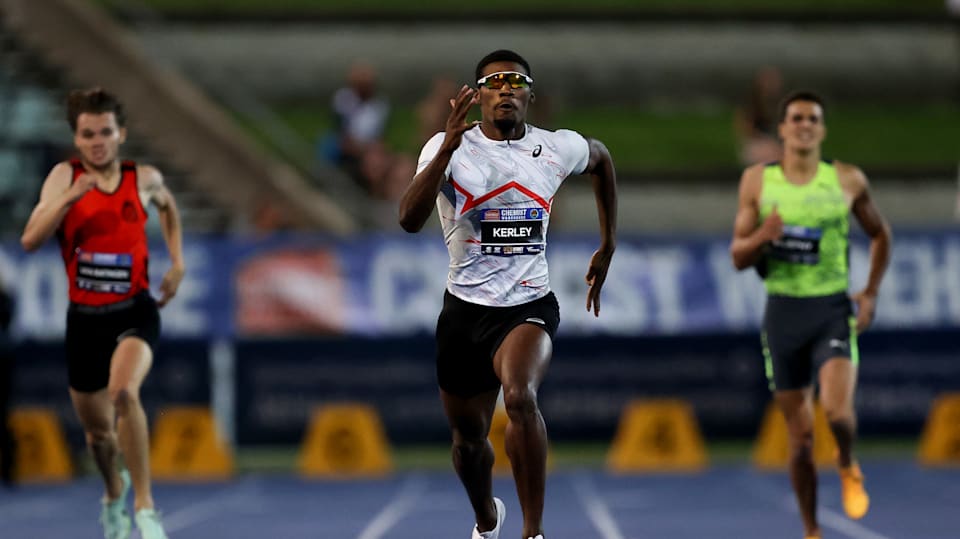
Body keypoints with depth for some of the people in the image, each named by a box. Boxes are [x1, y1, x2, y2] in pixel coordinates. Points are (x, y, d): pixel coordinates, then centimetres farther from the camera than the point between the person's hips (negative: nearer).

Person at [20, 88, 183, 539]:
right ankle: (114, 492, 48)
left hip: (135, 311, -1)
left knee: (124, 392, -31)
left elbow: (167, 208, 25)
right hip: (85, 316, 1)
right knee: (97, 432, 14)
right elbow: (30, 240, -17)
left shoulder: (144, 179, 0)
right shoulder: (64, 176, -5)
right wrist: (69, 196, -29)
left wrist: (177, 263, 13)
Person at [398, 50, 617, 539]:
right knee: (468, 435, 16)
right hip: (465, 310, 1)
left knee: (520, 397, -32)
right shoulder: (449, 147, -9)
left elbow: (601, 159, 23)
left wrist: (607, 248, 23)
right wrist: (449, 146, -34)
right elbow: (410, 219, -24)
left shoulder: (558, 149, -2)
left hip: (529, 306, -1)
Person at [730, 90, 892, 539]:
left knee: (836, 409, -23)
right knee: (801, 437, 4)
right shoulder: (757, 181, 2)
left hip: (833, 308, -1)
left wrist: (871, 293, 6)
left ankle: (848, 467, 11)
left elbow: (880, 235, 17)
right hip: (783, 311, 1)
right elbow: (738, 257, 3)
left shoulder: (847, 181, 1)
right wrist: (762, 236, -18)